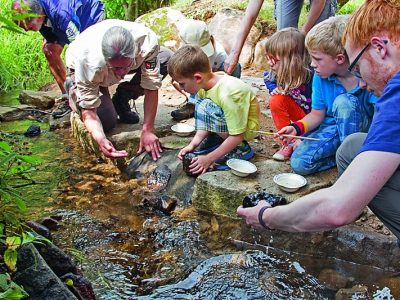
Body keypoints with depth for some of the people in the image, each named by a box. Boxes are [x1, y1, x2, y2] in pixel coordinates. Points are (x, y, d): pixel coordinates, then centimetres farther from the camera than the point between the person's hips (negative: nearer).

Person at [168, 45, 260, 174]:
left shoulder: (227, 94, -32)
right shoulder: (205, 84, -8)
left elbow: (237, 136, -28)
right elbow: (207, 122, -1)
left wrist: (209, 159, -25)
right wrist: (193, 144, -14)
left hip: (246, 127, -8)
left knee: (205, 108, -27)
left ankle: (241, 149, -13)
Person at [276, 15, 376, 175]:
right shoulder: (320, 77, -7)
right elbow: (317, 114, 2)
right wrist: (297, 128, -14)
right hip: (332, 128, 3)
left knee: (343, 101, -33)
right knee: (299, 163, -19)